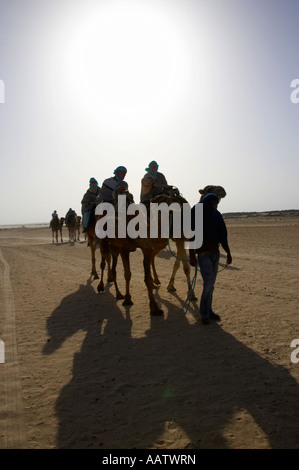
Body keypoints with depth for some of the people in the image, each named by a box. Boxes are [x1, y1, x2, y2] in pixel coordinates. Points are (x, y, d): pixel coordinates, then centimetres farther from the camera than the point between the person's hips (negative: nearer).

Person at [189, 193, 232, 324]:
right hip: (203, 253, -5)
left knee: (211, 283, 9)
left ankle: (208, 310, 21)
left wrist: (228, 253, 10)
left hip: (215, 252, 6)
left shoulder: (216, 215, 11)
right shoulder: (196, 215, -5)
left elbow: (223, 235, 14)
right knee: (208, 281, -14)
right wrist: (192, 256, -14)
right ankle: (204, 312, 2)